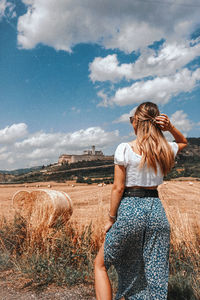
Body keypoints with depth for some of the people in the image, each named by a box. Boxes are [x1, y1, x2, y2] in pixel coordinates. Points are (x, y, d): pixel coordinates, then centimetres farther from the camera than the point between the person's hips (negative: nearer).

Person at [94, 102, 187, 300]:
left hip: (129, 210, -4)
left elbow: (118, 187, -11)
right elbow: (183, 141, 23)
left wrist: (111, 218, -2)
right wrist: (171, 128, 4)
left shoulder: (125, 149, -12)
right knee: (156, 278, 15)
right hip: (157, 210, 5)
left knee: (100, 264, 16)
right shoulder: (166, 150, 0)